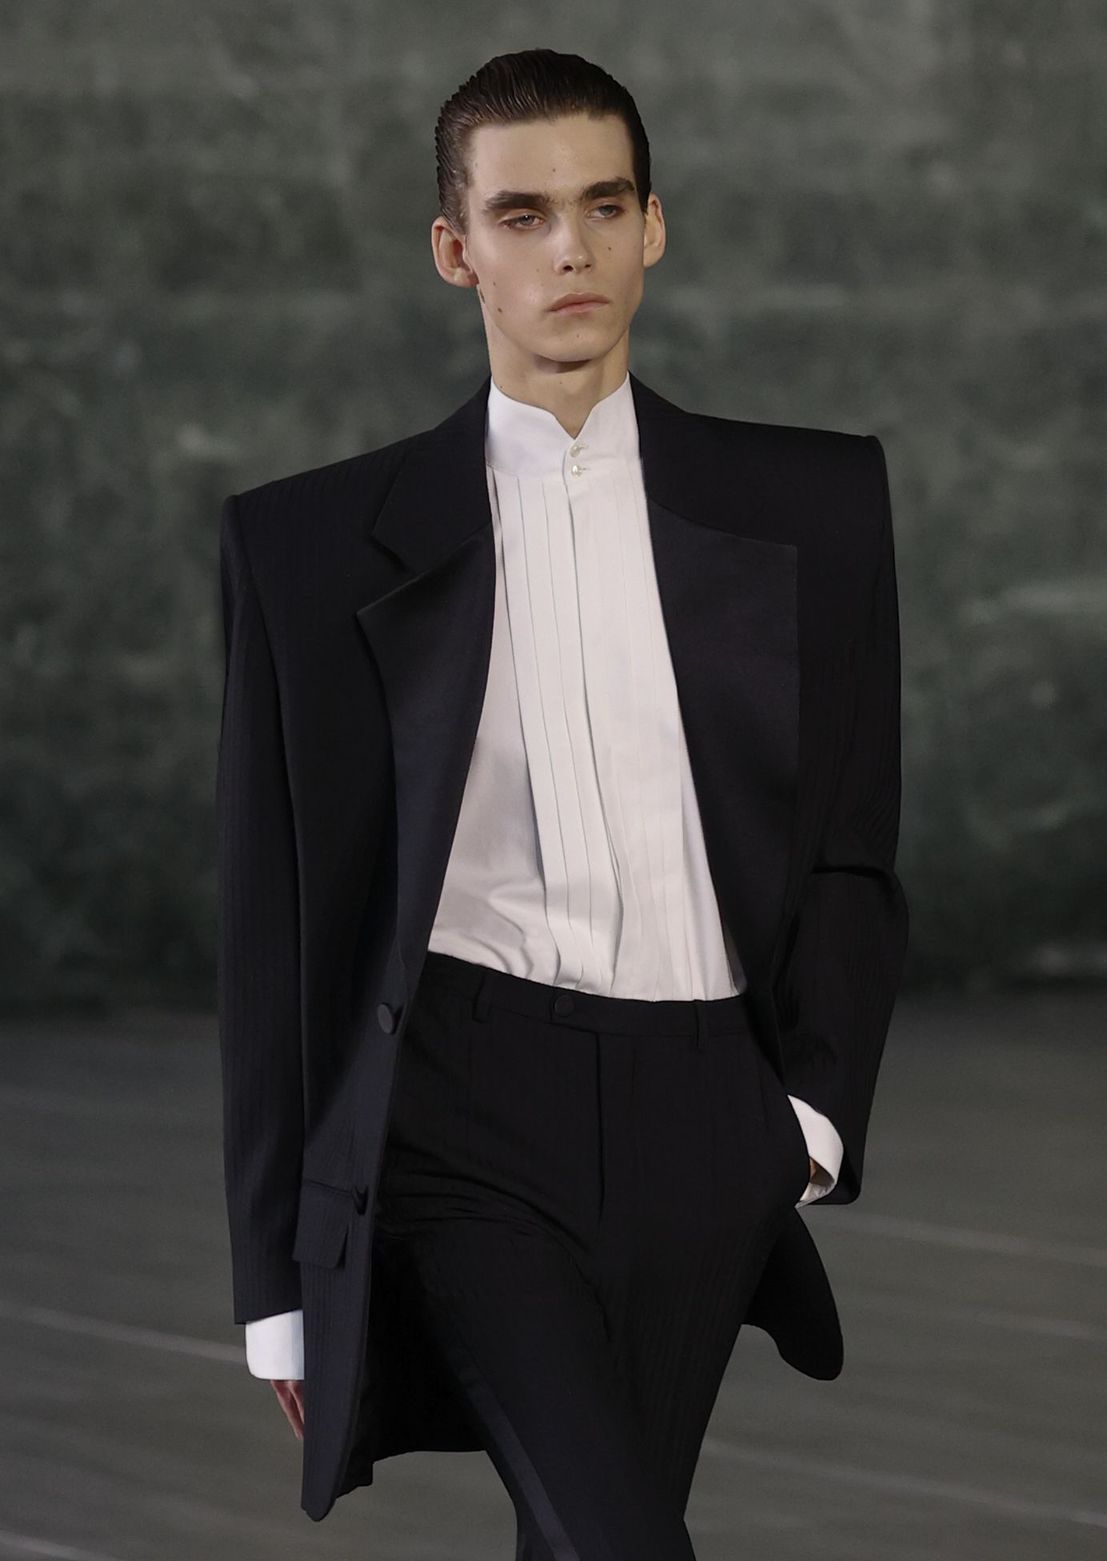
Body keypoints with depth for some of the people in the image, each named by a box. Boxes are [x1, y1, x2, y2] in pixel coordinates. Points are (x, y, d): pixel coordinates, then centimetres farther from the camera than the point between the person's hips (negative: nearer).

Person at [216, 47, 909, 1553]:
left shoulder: (810, 504, 11)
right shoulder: (317, 540, 7)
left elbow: (853, 851, 13)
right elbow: (275, 920, 8)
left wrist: (812, 1108, -3)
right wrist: (281, 1278, 6)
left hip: (699, 1128, 3)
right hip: (458, 1105, -2)